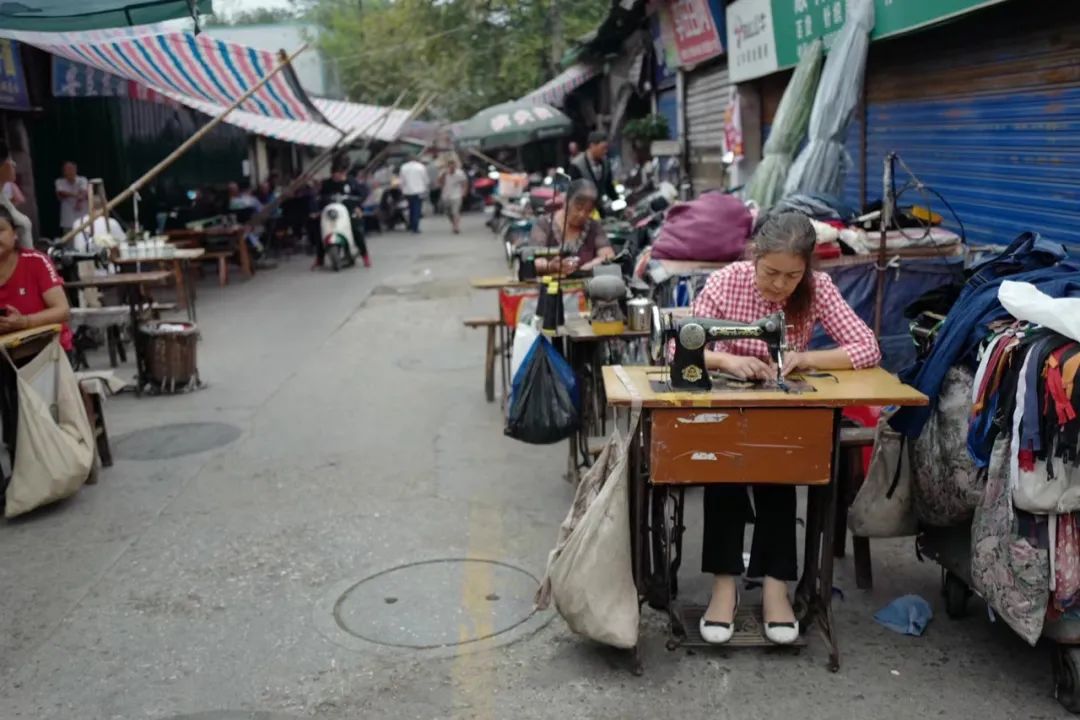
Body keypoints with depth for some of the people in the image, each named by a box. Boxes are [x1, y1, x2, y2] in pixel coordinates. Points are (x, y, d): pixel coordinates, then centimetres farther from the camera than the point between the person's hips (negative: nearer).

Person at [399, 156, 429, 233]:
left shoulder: (403, 167, 4)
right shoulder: (421, 167, -1)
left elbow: (402, 181, 4)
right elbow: (425, 180, 0)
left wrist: (402, 190, 11)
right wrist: (425, 190, 11)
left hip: (408, 192, 3)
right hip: (419, 191, -3)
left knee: (411, 209, 16)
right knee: (417, 210, -3)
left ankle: (411, 226, 18)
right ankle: (415, 228, -8)